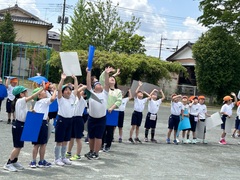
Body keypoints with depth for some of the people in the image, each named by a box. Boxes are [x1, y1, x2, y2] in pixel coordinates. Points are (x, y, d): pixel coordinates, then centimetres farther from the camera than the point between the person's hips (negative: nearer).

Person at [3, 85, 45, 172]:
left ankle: (15, 162, 27)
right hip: (18, 125, -9)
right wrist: (43, 88, -26)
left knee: (19, 146, 16)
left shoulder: (22, 102, 11)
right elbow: (32, 96, -27)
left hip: (21, 125, 9)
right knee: (18, 146, -6)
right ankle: (8, 164, 1)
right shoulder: (20, 100, -17)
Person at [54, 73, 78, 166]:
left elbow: (76, 89, 9)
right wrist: (62, 79, -25)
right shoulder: (61, 99, -5)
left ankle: (63, 158, 24)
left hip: (70, 120, 6)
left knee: (65, 141, 14)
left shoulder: (72, 98, 10)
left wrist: (75, 78, 5)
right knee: (59, 141, 0)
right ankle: (57, 159, 8)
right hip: (61, 120, -6)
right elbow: (59, 89, -19)